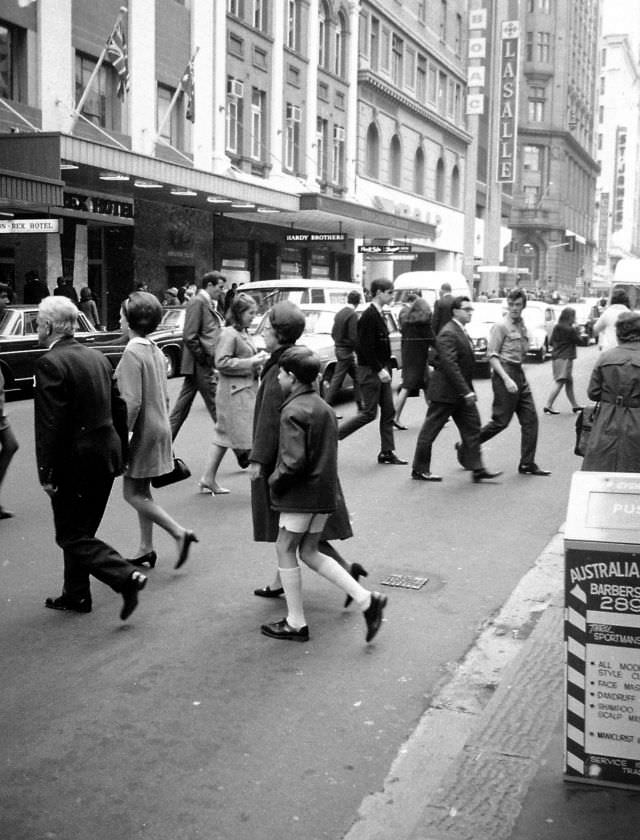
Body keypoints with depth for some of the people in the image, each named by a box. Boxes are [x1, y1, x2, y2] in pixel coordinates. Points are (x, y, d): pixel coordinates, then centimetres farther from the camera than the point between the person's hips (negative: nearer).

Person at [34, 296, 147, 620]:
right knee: (82, 530, 20)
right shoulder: (98, 356, 8)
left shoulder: (50, 363, -16)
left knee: (72, 536, 2)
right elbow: (119, 408, 12)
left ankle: (127, 577, -11)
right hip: (106, 455, 8)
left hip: (74, 461, -8)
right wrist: (120, 452, 19)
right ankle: (75, 594, 30)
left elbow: (50, 423, -20)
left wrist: (46, 472, -15)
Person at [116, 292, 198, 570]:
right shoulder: (155, 351, 8)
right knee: (142, 491, 16)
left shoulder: (132, 354, -18)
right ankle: (146, 549, 21)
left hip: (143, 430, -9)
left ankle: (179, 533, -5)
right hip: (158, 427, 9)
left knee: (133, 493, -1)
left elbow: (132, 402, -23)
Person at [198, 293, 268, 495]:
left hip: (247, 390, 10)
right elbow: (221, 363, -20)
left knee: (225, 435, 11)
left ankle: (208, 479, 16)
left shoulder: (243, 334, 16)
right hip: (235, 393, -10)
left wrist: (258, 358, 8)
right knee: (250, 438, -7)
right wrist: (251, 362, -19)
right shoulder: (229, 334, -13)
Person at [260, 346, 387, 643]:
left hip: (302, 494, -9)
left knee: (285, 550, 6)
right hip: (325, 492, 9)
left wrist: (275, 481, -6)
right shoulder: (323, 407, 12)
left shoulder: (293, 412, -17)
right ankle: (365, 599, 8)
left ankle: (296, 624, 13)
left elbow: (294, 461, -24)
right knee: (309, 552, 16)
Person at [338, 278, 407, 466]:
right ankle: (333, 435, 6)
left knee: (388, 411, 8)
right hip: (369, 371, -9)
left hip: (380, 369, 9)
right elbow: (366, 347, -21)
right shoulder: (369, 316, -17)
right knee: (369, 413, -5)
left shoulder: (378, 315, 12)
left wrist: (385, 368, 14)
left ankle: (387, 452, 14)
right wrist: (379, 370, -22)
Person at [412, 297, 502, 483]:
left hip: (461, 393, 10)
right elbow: (450, 365, -25)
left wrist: (468, 390, 16)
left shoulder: (462, 332, 14)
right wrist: (466, 391, -26)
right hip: (445, 393, -10)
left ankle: (477, 469, 6)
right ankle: (419, 470, 11)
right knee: (430, 431, 2)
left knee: (472, 428, 4)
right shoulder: (448, 334, -18)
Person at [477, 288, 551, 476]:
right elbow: (492, 356, -13)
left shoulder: (522, 325, 14)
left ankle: (527, 464, 9)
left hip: (519, 373, 8)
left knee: (530, 418, 4)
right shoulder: (501, 326, -9)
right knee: (501, 421, -5)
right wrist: (506, 379, -22)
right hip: (504, 373, -8)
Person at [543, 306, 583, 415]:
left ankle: (575, 405, 23)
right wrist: (576, 329, 6)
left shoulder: (556, 327, 5)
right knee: (560, 383, -5)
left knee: (569, 382, 15)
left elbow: (551, 342, 11)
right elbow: (578, 341, -3)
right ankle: (548, 406, -8)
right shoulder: (571, 330, -15)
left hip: (556, 357, 8)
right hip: (565, 358, -8)